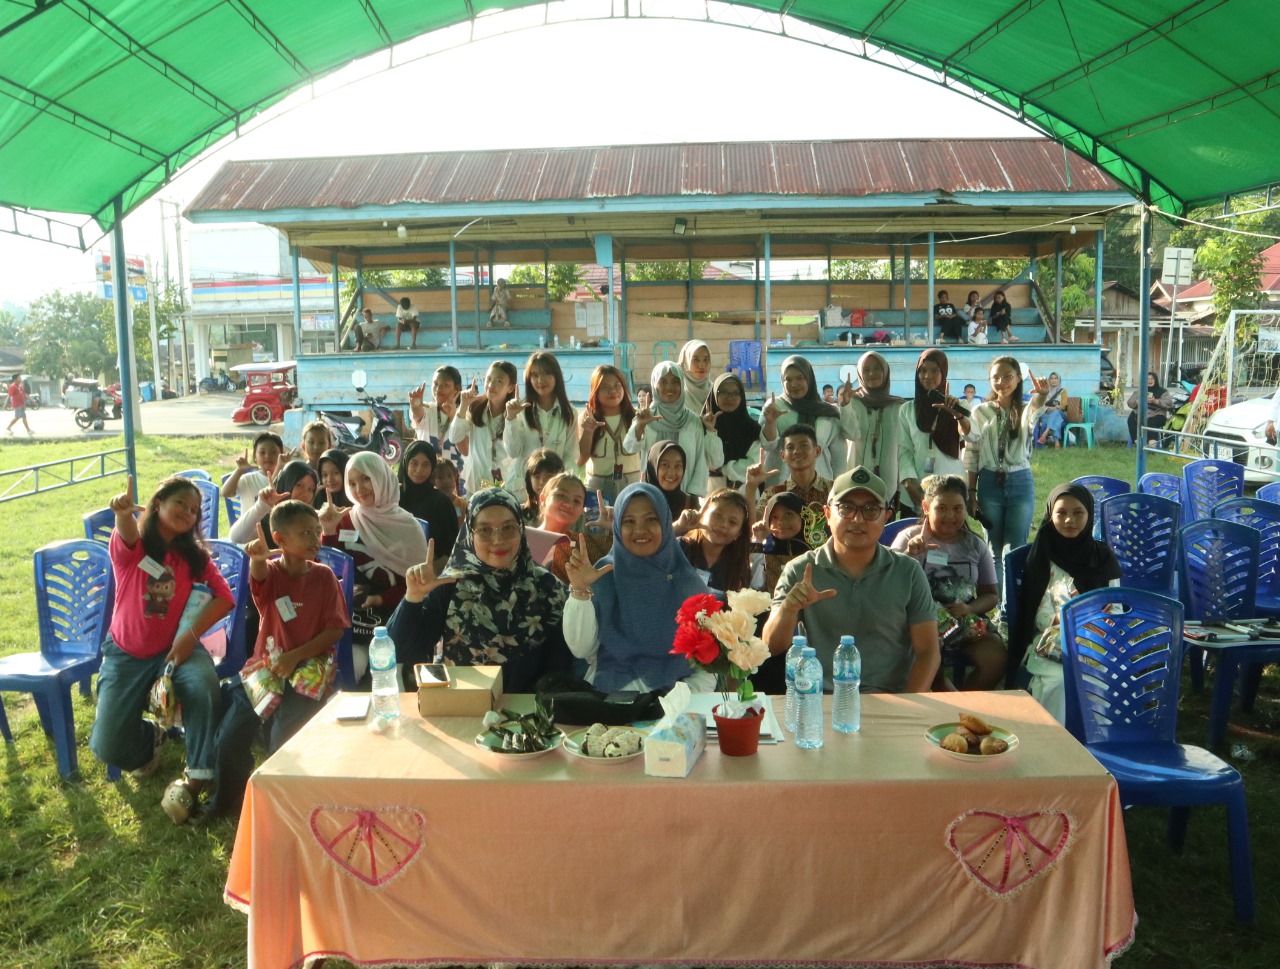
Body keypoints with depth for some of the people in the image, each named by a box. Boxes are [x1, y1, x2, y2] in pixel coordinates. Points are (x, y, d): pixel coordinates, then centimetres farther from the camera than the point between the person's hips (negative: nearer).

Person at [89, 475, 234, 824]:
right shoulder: (130, 548, -7)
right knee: (107, 748, -11)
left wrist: (191, 635, -24)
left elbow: (224, 597, -11)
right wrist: (123, 513, -58)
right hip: (126, 654, 0)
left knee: (204, 684, -34)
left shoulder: (195, 555, 0)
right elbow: (127, 535, -33)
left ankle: (196, 776, -20)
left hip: (175, 648, 1)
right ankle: (150, 736, 25)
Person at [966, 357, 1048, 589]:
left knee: (1015, 550, 2)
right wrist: (971, 493, 1)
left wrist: (1040, 394, -51)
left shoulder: (1024, 411, 1)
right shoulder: (981, 412, 3)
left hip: (1020, 483, -1)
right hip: (990, 483, 1)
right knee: (994, 549, 8)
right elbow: (971, 454, 5)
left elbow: (1034, 412, -27)